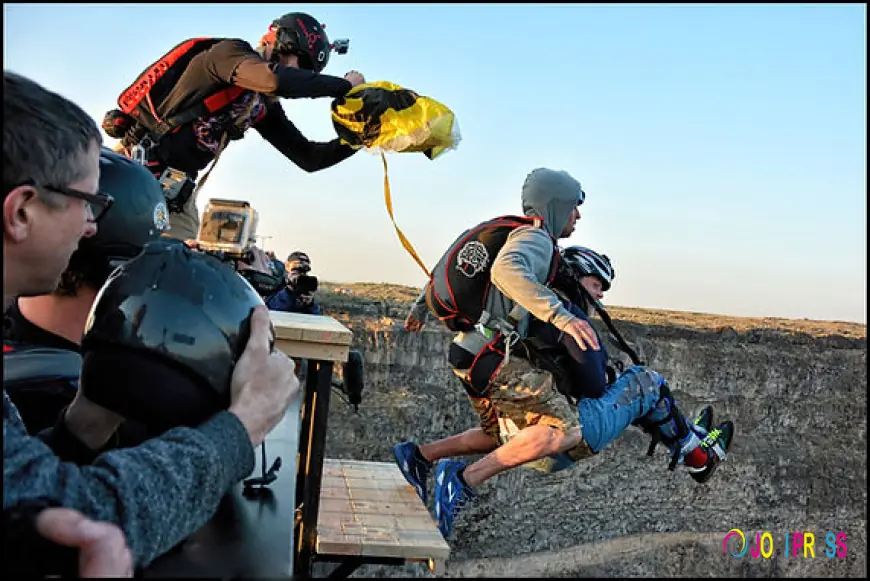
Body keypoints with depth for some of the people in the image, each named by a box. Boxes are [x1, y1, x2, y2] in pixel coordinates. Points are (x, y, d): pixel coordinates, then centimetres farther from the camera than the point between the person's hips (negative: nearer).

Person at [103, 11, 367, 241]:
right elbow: (277, 80, -31)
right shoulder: (231, 52, -8)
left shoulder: (265, 106, 13)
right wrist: (344, 85, -19)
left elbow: (308, 157, 15)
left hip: (177, 188, 7)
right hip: (139, 164, -7)